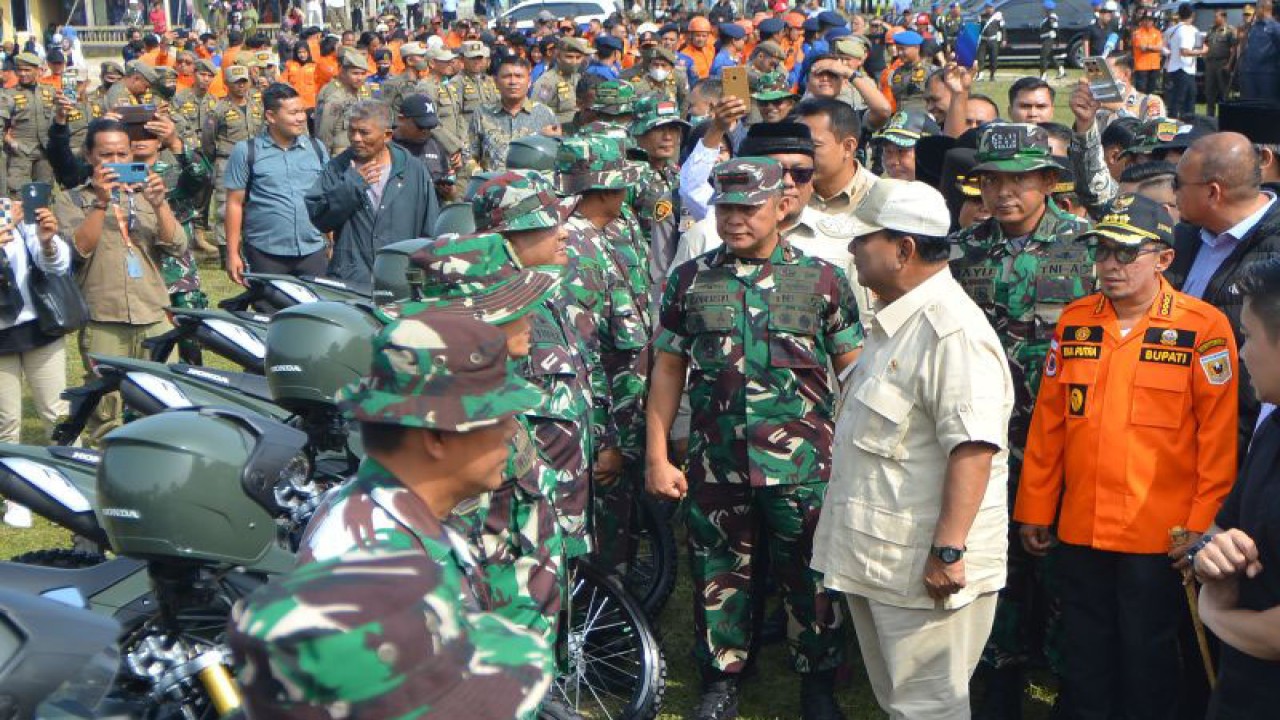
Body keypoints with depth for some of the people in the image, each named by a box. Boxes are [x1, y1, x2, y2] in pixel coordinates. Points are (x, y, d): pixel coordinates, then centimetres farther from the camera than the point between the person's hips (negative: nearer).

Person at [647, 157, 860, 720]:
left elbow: (854, 370, 2)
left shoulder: (822, 278, -1)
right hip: (715, 461, 2)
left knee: (808, 574, 9)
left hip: (802, 462, -1)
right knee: (719, 573, 12)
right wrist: (657, 457, 4)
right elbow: (667, 371, 7)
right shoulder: (689, 280, 5)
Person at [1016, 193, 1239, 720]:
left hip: (1159, 534, -4)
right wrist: (1034, 509, 10)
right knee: (1085, 656, 15)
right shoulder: (1074, 320, 5)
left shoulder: (1204, 327, -8)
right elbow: (1047, 421, 8)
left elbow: (1218, 435, -8)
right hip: (1080, 529, 4)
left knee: (1148, 656, 10)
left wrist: (1202, 524, -9)